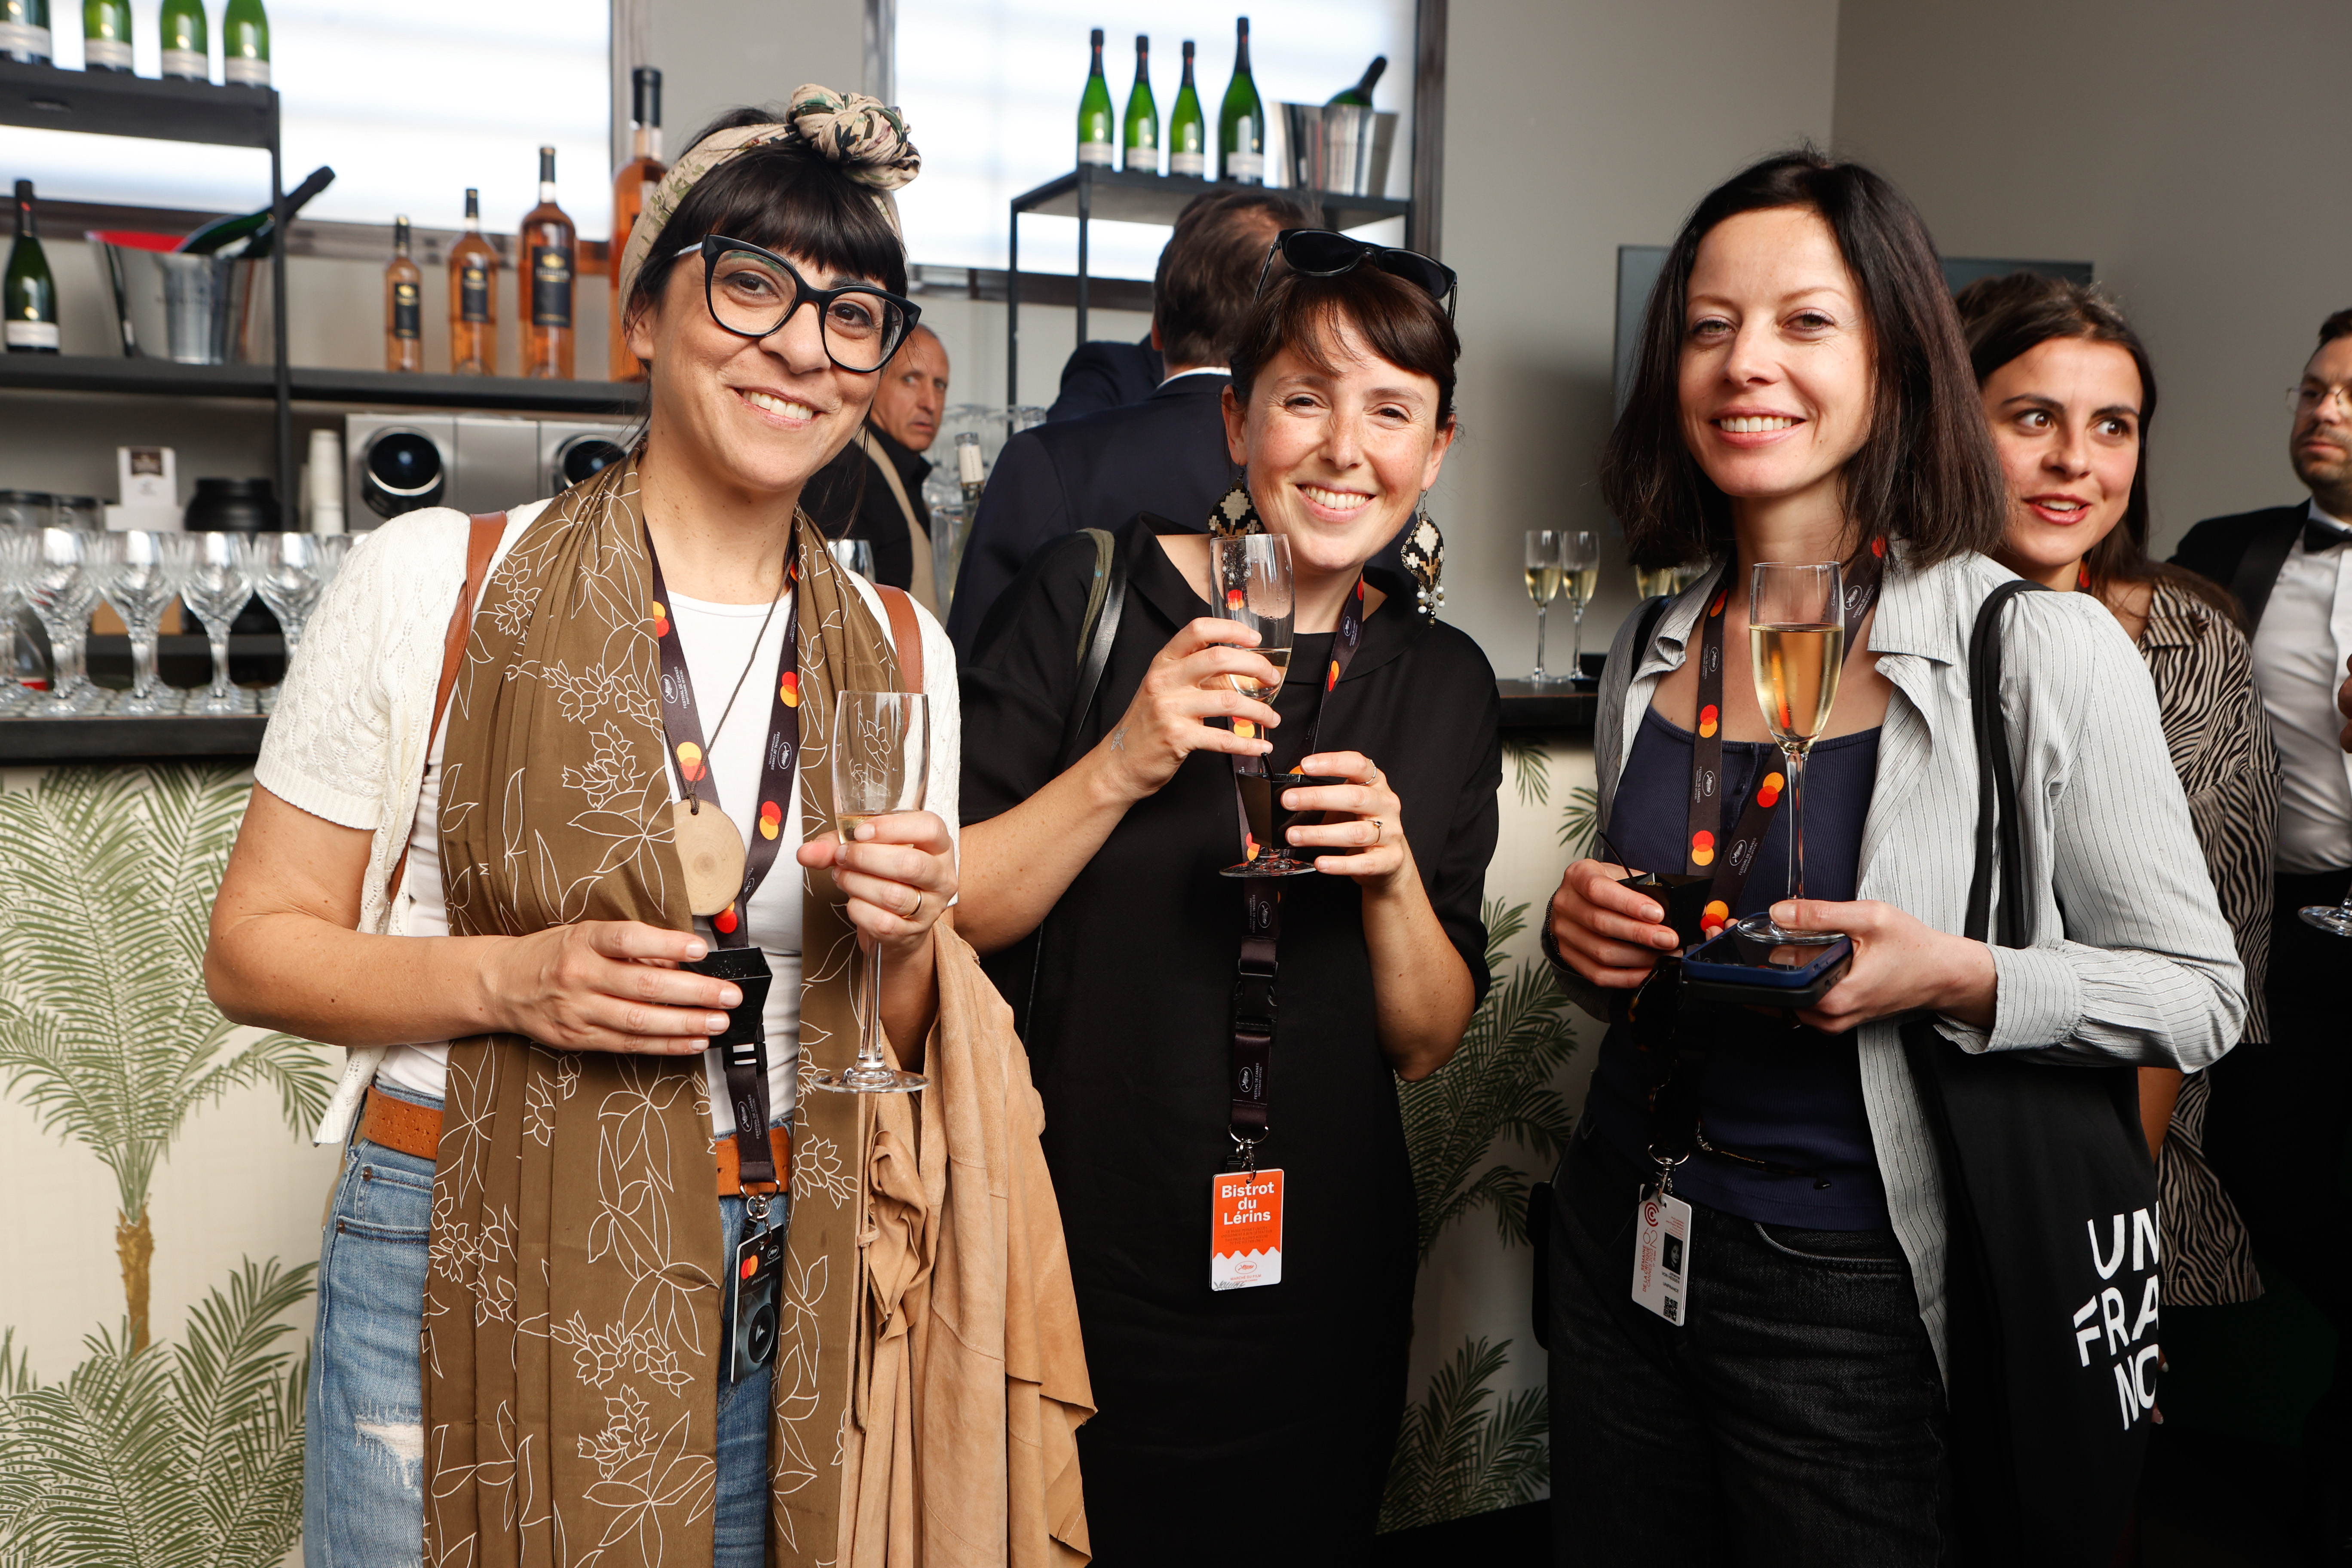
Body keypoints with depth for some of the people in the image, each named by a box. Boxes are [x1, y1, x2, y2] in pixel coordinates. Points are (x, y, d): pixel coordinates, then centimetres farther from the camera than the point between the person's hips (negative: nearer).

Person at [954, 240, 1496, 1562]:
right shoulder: (1096, 596, -8)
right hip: (1080, 1274, -3)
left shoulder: (1442, 682, 2)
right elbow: (938, 914, -11)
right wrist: (1123, 768, -24)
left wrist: (1394, 873, -15)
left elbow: (1428, 1044, 4)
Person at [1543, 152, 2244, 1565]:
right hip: (1620, 1240, 5)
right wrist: (1584, 937, -7)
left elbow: (2199, 995, -8)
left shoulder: (2042, 650, -13)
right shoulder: (1653, 653, 2)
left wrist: (1960, 979, -24)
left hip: (1850, 1291, -5)